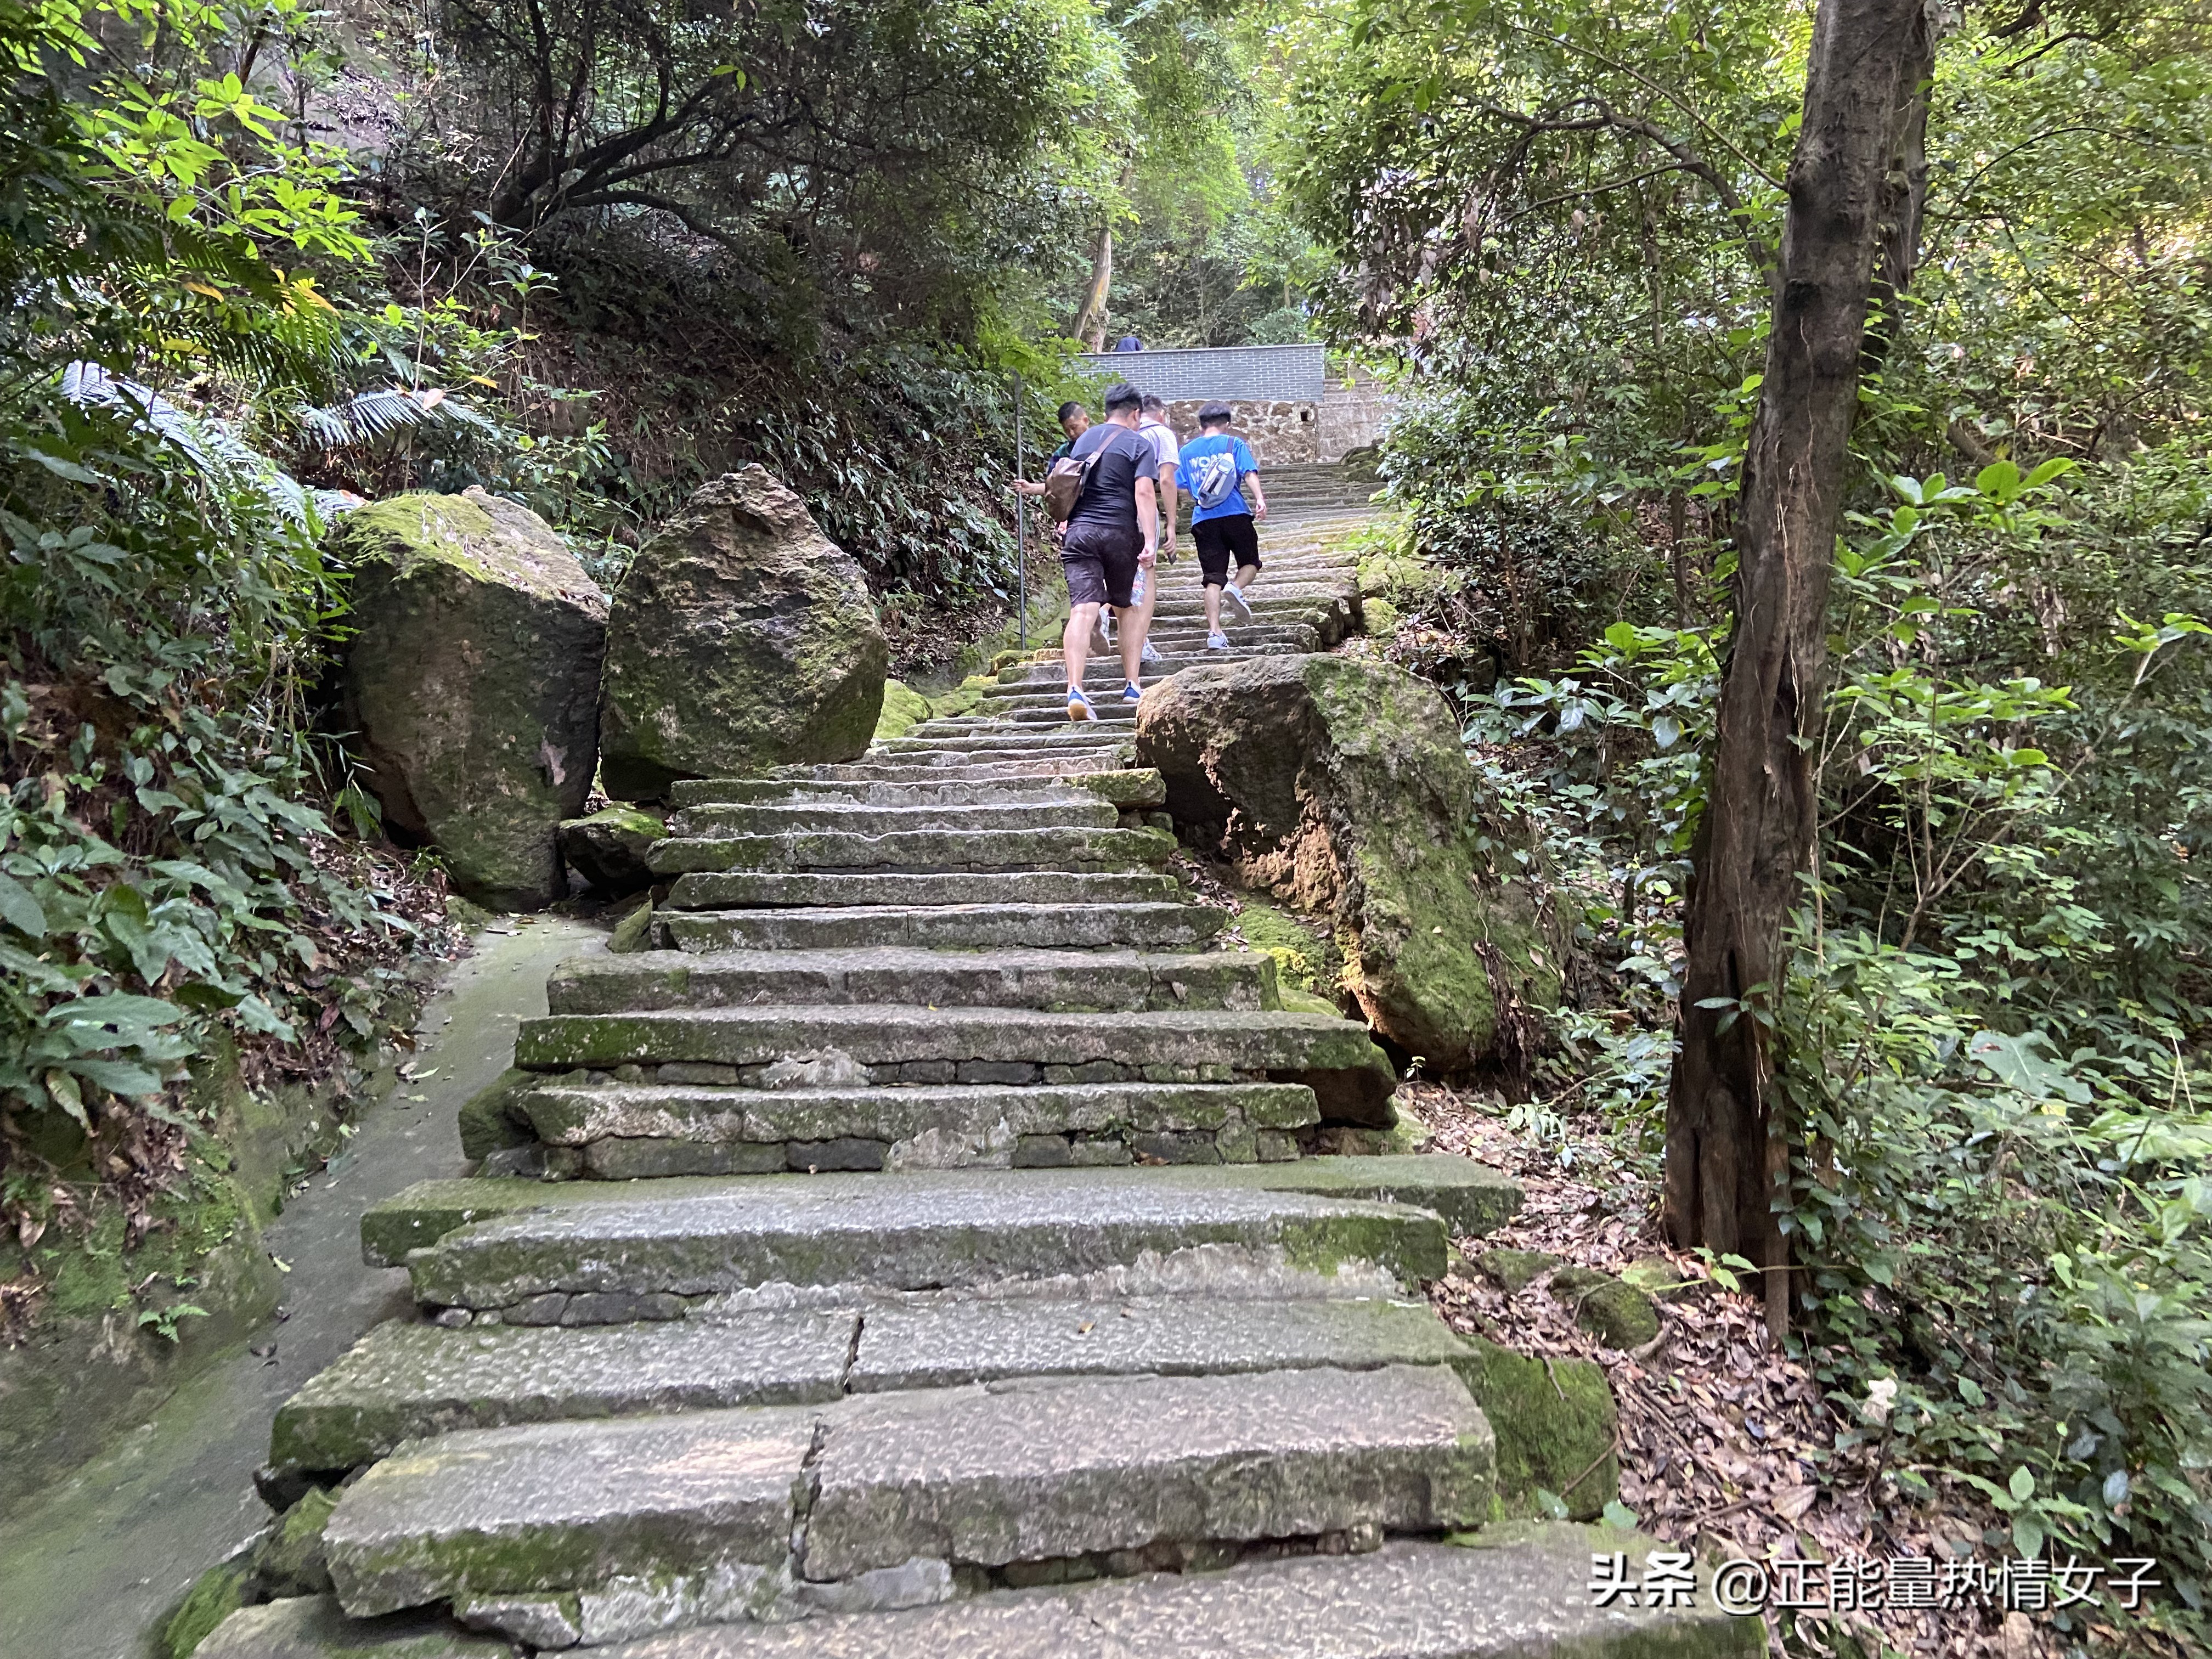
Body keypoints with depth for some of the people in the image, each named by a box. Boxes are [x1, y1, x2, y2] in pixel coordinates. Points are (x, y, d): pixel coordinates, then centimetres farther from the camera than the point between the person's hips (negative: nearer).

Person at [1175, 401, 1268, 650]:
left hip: (1203, 520, 2)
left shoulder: (1187, 450, 16)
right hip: (1235, 514, -2)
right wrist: (1259, 499, -16)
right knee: (1250, 562, 17)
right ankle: (1236, 587, -15)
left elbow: (1178, 486, 17)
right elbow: (1249, 473, -6)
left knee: (1213, 579, 1)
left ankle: (1214, 633, -11)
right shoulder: (1234, 443, 8)